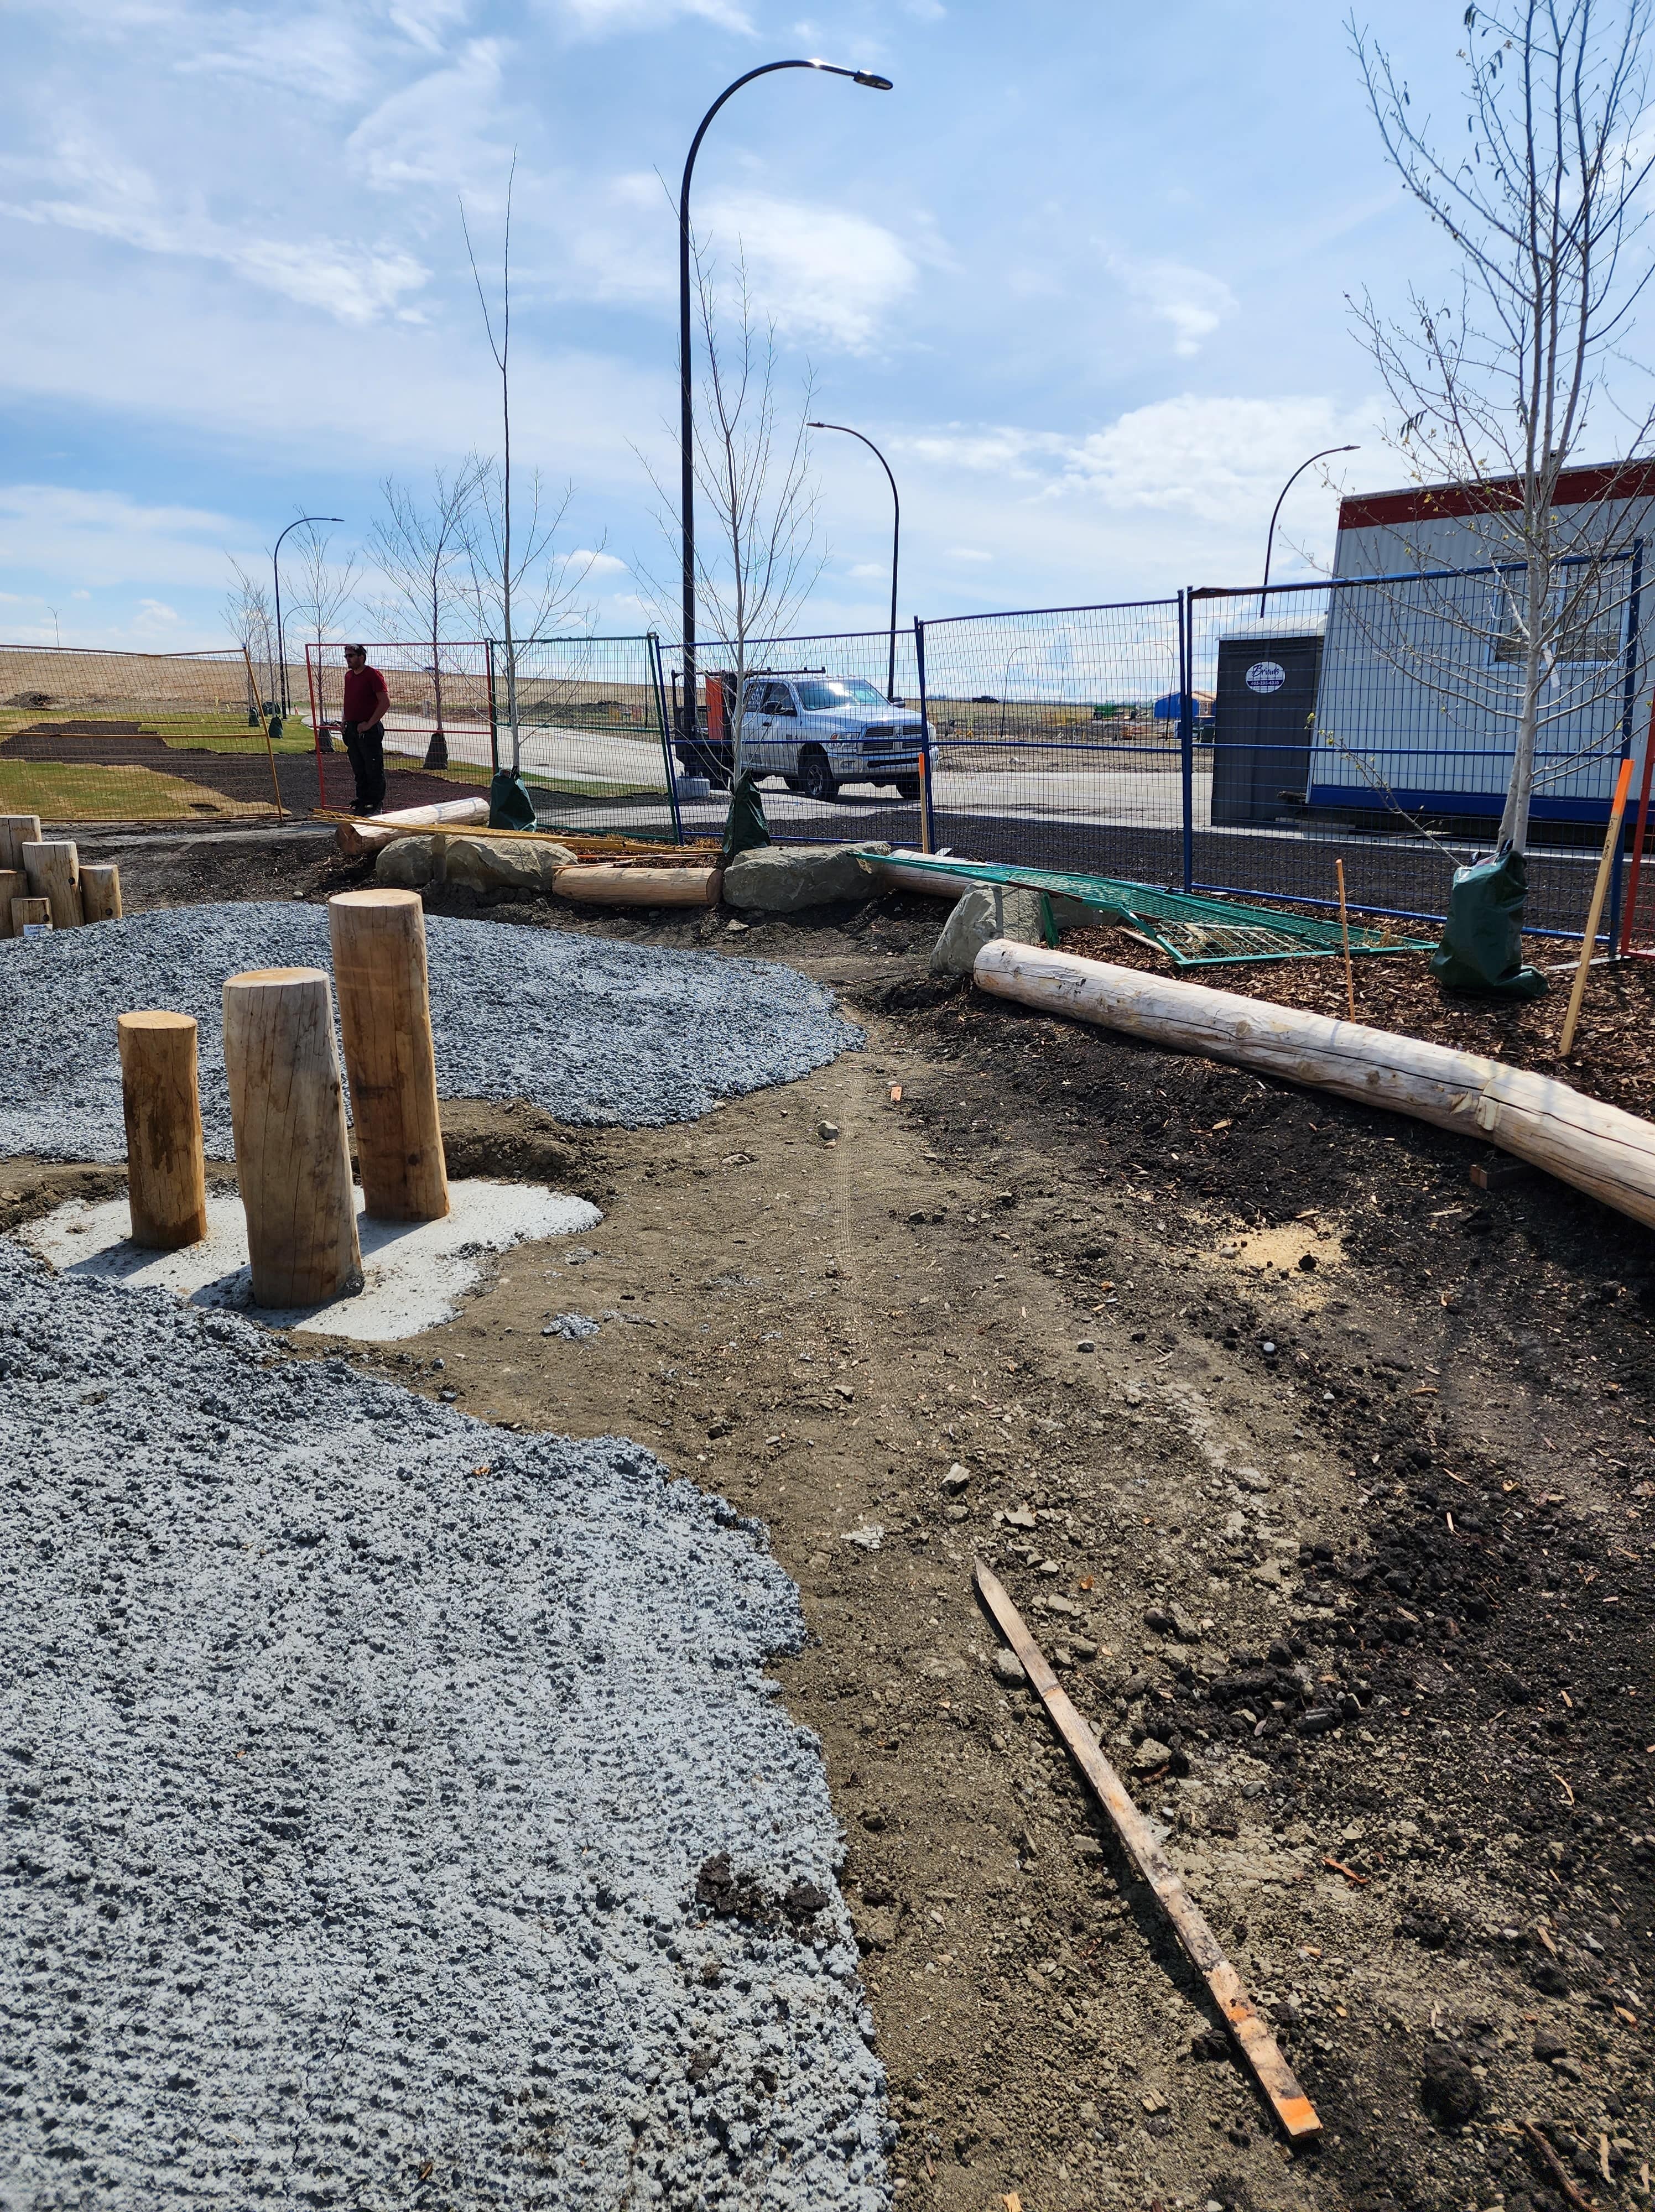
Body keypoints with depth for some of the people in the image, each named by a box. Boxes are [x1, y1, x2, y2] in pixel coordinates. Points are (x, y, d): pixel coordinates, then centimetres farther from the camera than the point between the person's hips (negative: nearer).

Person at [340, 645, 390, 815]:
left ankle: (376, 806, 2)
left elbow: (385, 702, -16)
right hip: (352, 729, 8)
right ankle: (362, 805, 19)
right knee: (359, 771, 12)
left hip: (369, 730, -8)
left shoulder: (373, 675, -10)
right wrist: (344, 721, 12)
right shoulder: (348, 676, 15)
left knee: (374, 770, -4)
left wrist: (369, 724, -17)